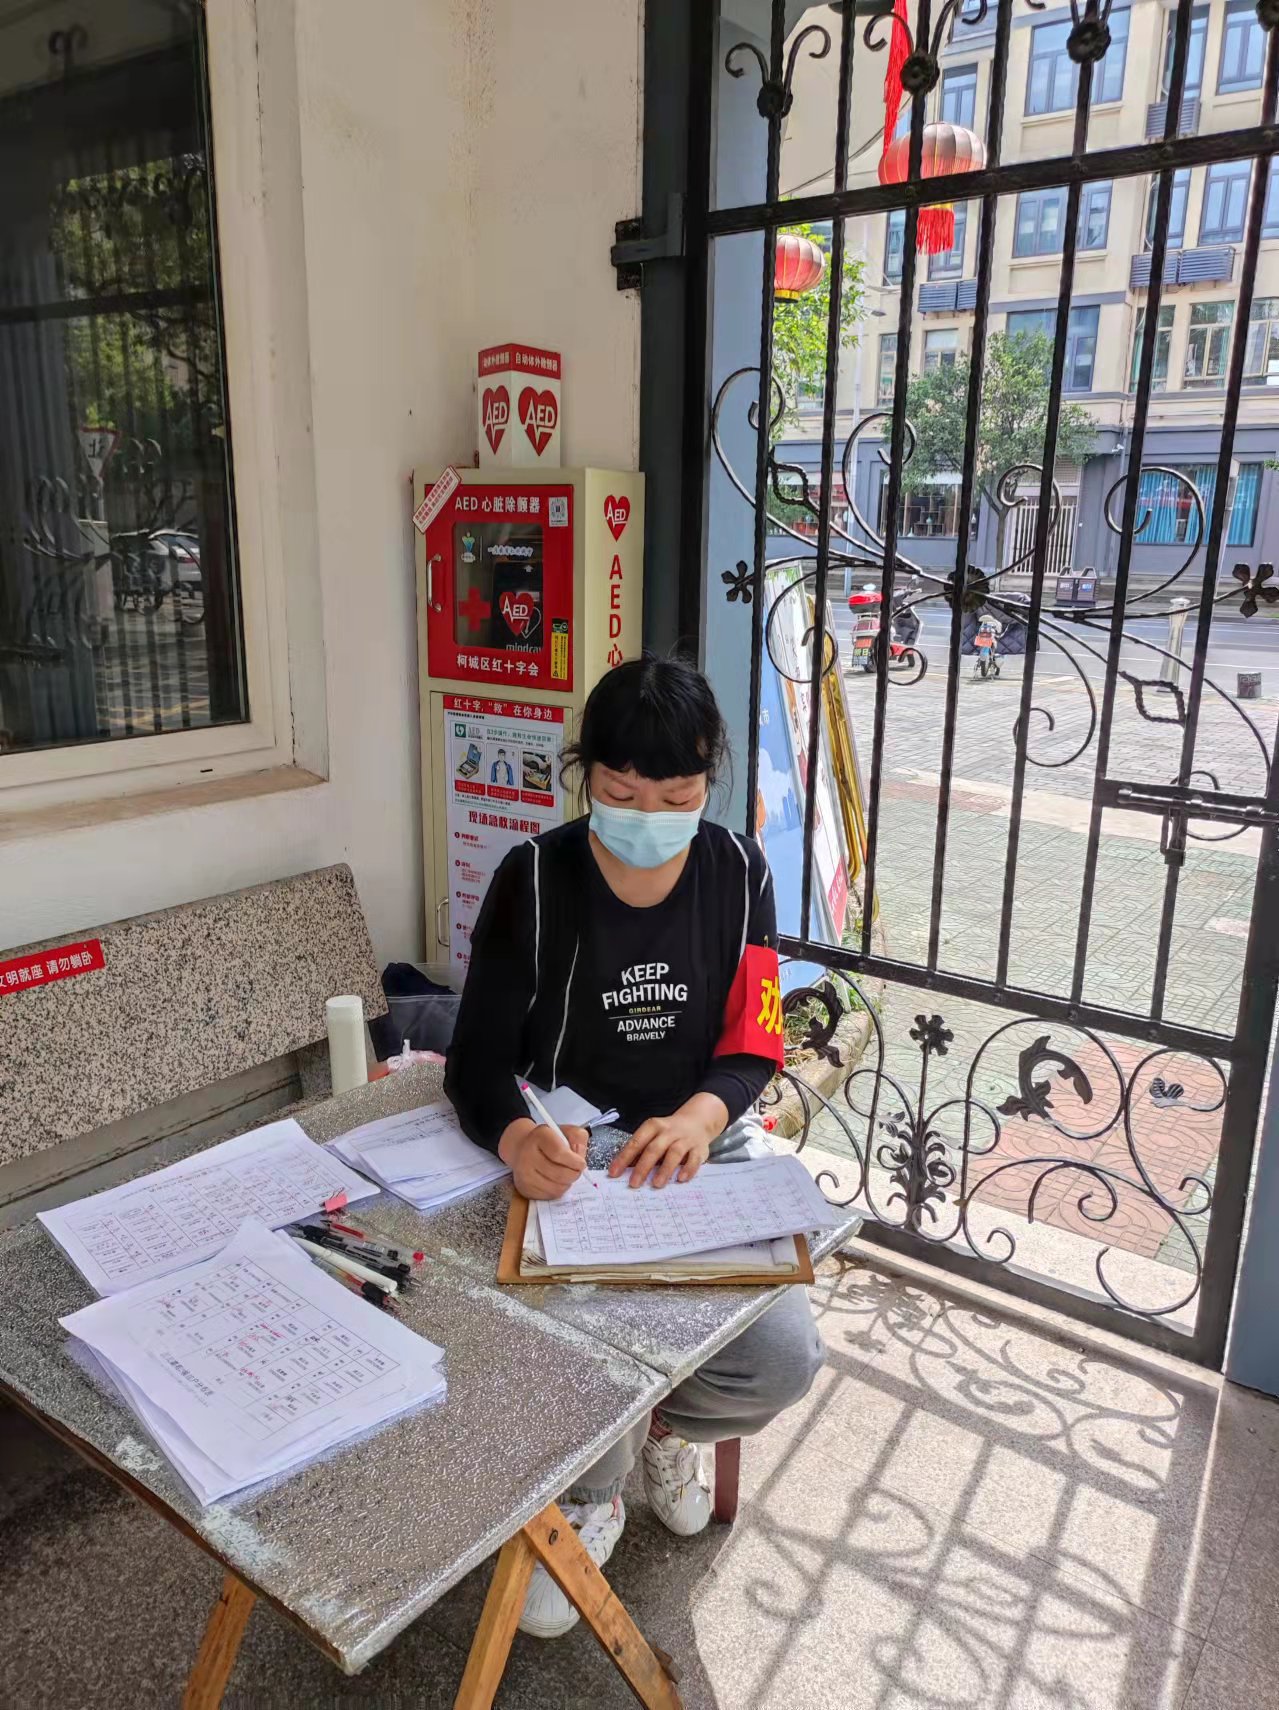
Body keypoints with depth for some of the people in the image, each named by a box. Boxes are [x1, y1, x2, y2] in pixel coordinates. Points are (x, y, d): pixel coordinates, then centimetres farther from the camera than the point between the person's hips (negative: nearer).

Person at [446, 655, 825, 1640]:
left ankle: (663, 1426, 21)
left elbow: (754, 1046, -2)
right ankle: (589, 1500, 16)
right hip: (569, 1155, -2)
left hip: (707, 1145, 2)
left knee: (784, 1359, -18)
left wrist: (702, 1114, -25)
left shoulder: (739, 873, -1)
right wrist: (518, 1140, -33)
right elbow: (479, 1056, -10)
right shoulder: (536, 878, -9)